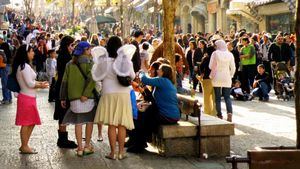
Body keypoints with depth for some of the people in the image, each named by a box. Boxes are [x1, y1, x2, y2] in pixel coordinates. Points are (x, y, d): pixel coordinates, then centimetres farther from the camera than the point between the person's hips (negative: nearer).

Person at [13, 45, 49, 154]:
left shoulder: (22, 66, 15)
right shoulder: (25, 66, -16)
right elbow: (30, 84, -17)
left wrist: (39, 83, 9)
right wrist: (41, 86, -3)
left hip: (29, 98, 10)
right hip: (27, 98, -10)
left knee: (31, 123, 15)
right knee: (26, 124, -2)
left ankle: (24, 146, 23)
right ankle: (24, 147, 7)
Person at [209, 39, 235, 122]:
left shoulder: (215, 53, -6)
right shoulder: (230, 54, 2)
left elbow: (211, 66, -4)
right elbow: (233, 68, 4)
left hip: (217, 78, -2)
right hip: (227, 78, 2)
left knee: (217, 97, 5)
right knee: (227, 97, 5)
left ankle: (219, 115, 5)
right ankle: (229, 112, -14)